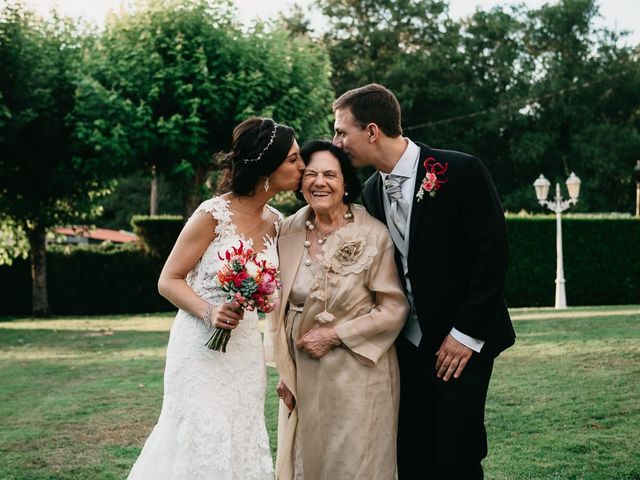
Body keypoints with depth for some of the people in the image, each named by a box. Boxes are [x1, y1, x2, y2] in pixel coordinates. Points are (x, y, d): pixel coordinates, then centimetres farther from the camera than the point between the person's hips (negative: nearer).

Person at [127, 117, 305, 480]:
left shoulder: (275, 222, 6)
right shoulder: (214, 214, -13)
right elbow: (169, 281, -8)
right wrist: (210, 312, -24)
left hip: (246, 352, 6)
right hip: (202, 348, -6)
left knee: (244, 446, 10)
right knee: (207, 448, -5)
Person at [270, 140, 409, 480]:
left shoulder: (373, 235, -13)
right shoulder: (289, 231, 0)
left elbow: (394, 309, -11)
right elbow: (279, 305, 8)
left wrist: (335, 335, -14)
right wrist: (284, 370, 7)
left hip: (358, 372, -4)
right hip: (302, 372, 4)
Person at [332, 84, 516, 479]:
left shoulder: (462, 172, -12)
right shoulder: (373, 191, 8)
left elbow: (493, 251, -13)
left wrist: (467, 332, -14)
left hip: (461, 343, -6)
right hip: (407, 345, 6)